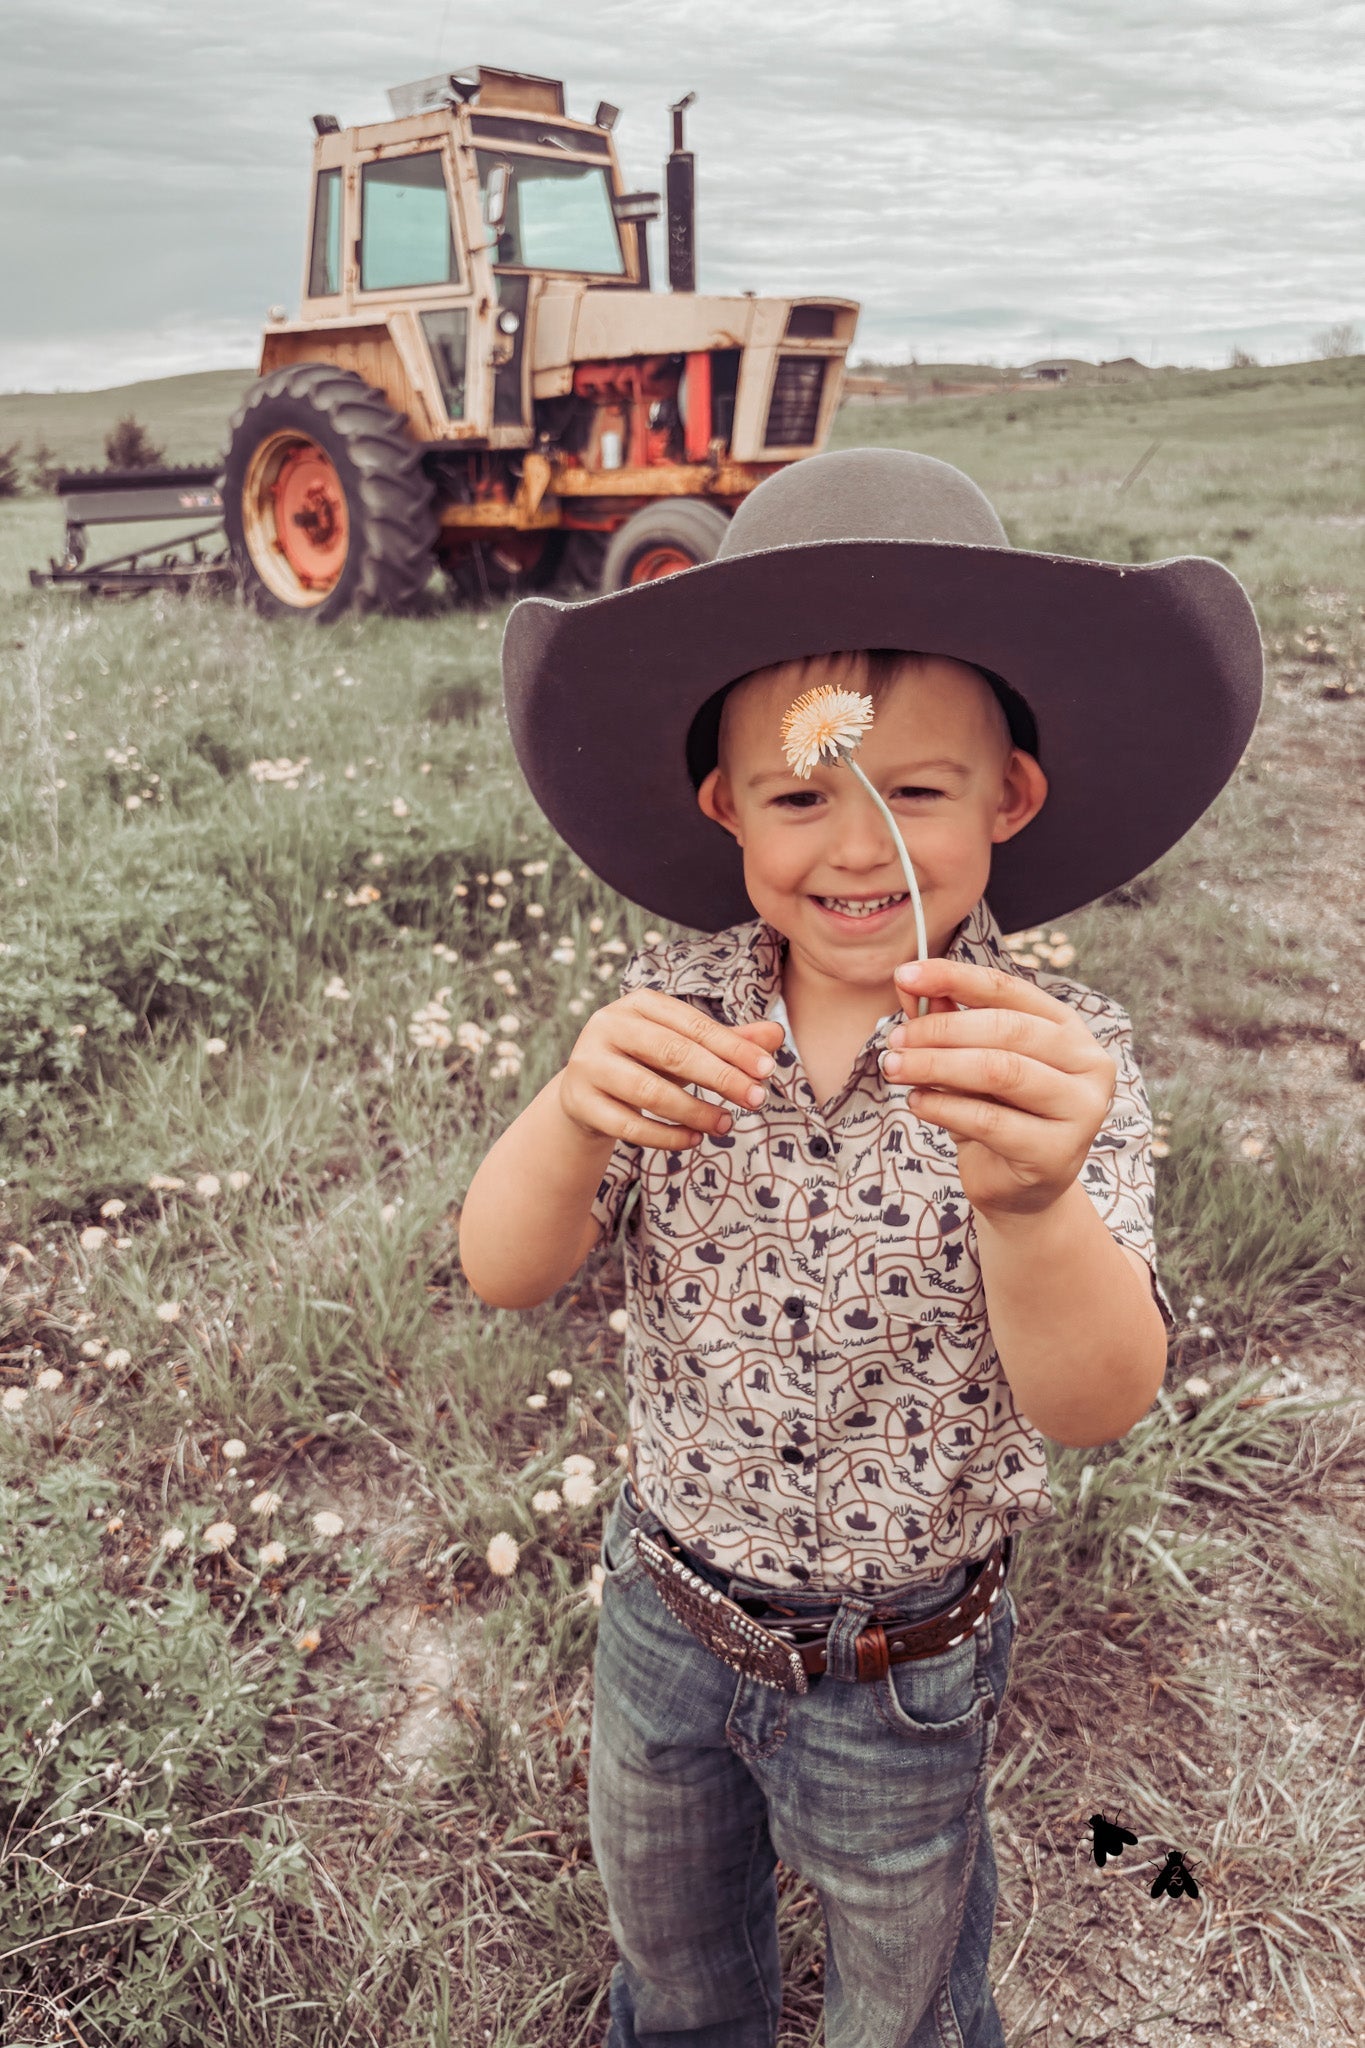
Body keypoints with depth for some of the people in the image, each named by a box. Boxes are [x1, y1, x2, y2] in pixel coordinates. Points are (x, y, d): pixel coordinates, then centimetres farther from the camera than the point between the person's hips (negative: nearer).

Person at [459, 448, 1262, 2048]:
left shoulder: (1058, 1057, -23)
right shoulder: (673, 1011, -16)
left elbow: (1096, 1402, -33)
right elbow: (501, 1271, -19)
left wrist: (1031, 1198, -55)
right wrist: (579, 1113, -42)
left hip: (895, 1679, -2)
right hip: (665, 1605, 3)